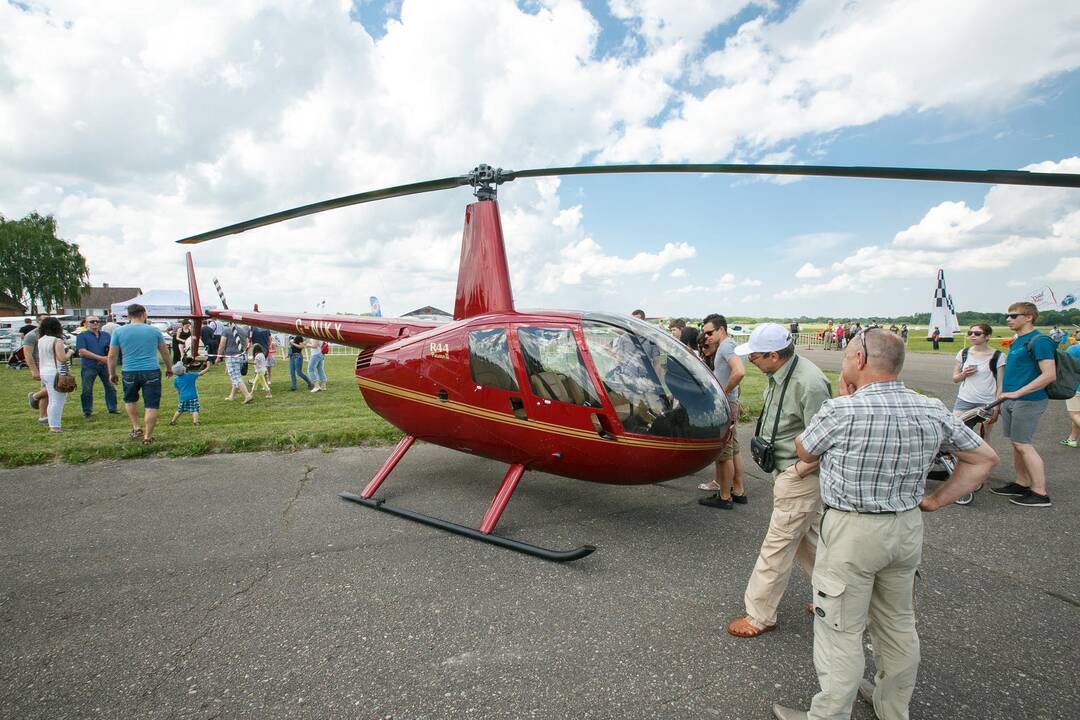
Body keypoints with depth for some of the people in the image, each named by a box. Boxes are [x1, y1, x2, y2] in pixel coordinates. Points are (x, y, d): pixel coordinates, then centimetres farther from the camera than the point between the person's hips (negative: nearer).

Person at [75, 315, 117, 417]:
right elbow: (82, 351, -10)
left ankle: (112, 408, 17)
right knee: (87, 390, 2)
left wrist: (107, 358, -10)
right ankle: (87, 411, 14)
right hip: (89, 366, -3)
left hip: (105, 365, 3)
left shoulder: (106, 335, 14)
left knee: (111, 387, 6)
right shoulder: (82, 336, 1)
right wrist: (100, 358, -15)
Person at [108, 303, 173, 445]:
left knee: (130, 400, 26)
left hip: (130, 373, 1)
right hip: (152, 372, -1)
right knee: (151, 406, 3)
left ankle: (136, 428, 22)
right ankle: (147, 437, 4)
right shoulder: (154, 330, 2)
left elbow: (112, 356, 4)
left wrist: (112, 374, 17)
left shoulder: (119, 331, 2)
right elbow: (165, 352, 12)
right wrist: (169, 368, 27)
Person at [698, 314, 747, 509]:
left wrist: (724, 392, -23)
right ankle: (738, 492, 27)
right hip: (730, 404, 11)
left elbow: (739, 372, -33)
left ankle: (724, 497, 8)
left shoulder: (726, 346, -17)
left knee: (724, 453, -1)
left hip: (725, 404, -11)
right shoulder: (725, 346, 14)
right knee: (733, 450, 17)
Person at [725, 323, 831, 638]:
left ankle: (759, 616, 16)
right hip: (786, 471, 9)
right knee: (807, 538, 23)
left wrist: (796, 471, -17)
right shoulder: (779, 374, 2)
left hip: (799, 478, -9)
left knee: (778, 546, 2)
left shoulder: (809, 384, -27)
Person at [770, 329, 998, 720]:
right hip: (908, 528, 7)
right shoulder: (934, 412, -3)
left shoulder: (841, 411, -21)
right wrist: (934, 500, 8)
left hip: (851, 531, -6)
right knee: (899, 624, 23)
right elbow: (984, 459, 9)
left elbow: (805, 453, -3)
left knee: (840, 631, 5)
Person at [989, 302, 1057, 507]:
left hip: (1028, 401, -9)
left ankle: (1040, 493, 1)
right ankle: (1022, 484, 24)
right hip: (1011, 400, 9)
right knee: (1017, 444, 14)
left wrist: (1017, 393, -24)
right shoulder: (1016, 342, 15)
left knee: (1024, 445, -6)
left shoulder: (1039, 341, -14)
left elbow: (1049, 375, -22)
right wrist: (1003, 395, 22)